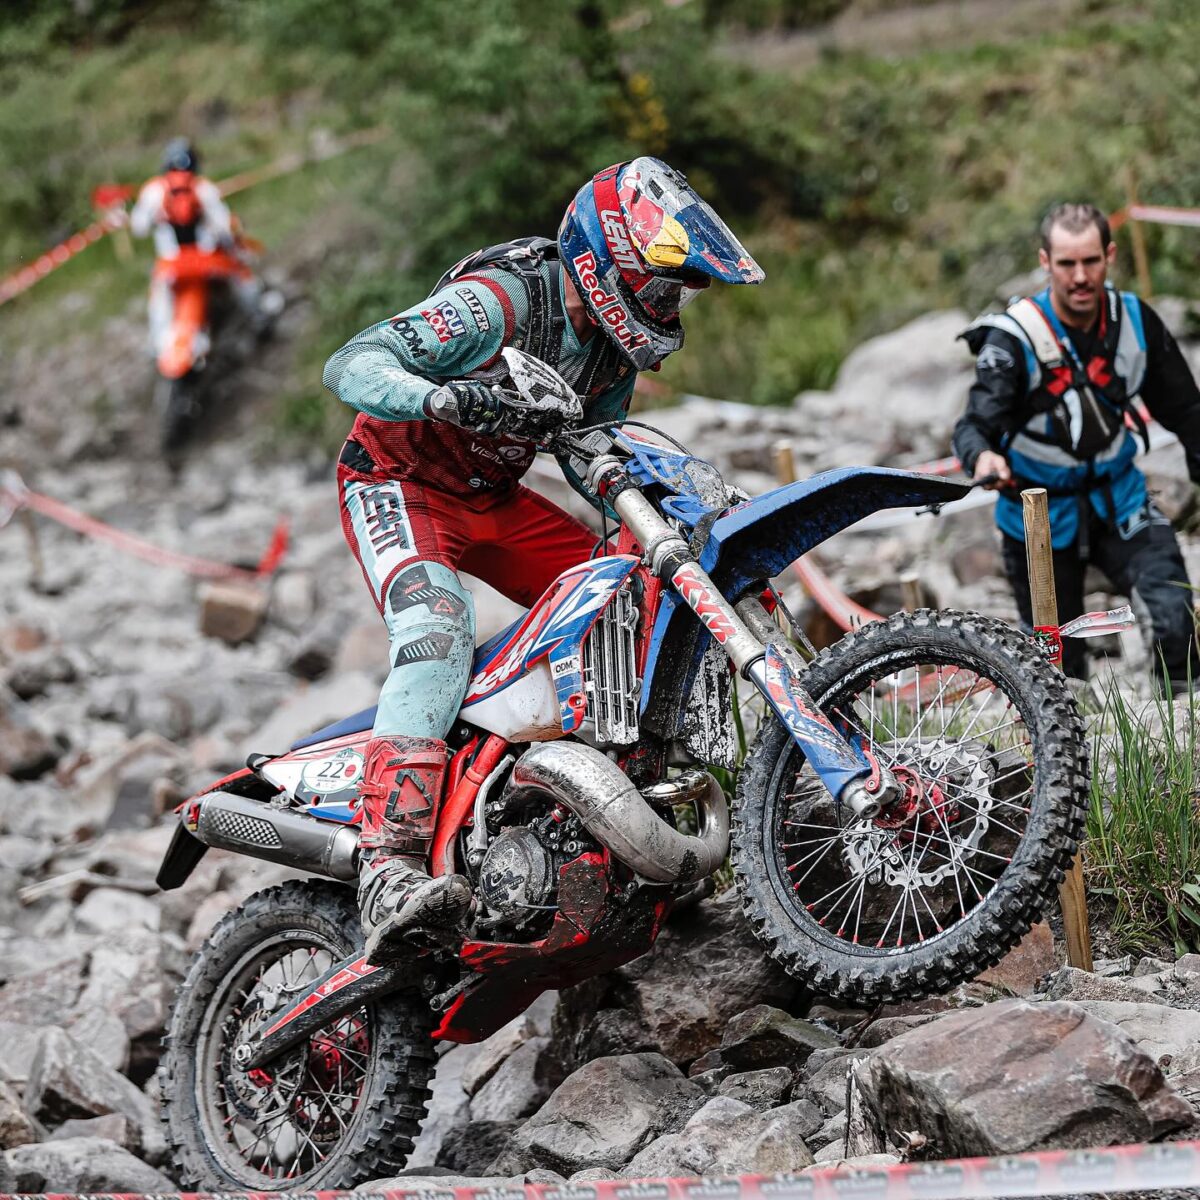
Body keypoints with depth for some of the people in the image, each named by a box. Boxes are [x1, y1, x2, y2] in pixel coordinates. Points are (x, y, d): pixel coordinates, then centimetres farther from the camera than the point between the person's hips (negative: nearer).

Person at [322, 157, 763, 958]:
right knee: (439, 636, -34)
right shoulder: (498, 301, -24)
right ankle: (390, 869, -45)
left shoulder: (617, 346, 1)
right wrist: (438, 396, -51)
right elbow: (350, 365, -32)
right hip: (397, 480, -8)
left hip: (494, 500, 9)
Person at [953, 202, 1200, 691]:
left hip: (1119, 502, 2)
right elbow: (975, 425, -30)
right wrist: (982, 457, -52)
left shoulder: (1135, 321, -8)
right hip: (1041, 520, -2)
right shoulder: (1014, 339, -20)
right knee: (1059, 669, 4)